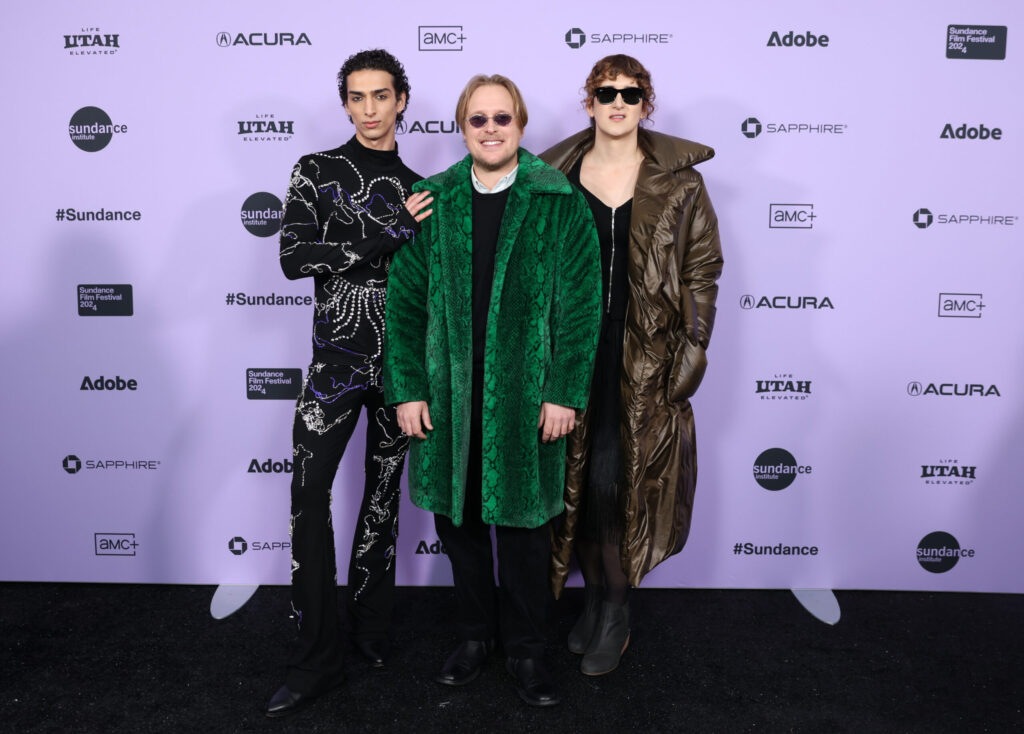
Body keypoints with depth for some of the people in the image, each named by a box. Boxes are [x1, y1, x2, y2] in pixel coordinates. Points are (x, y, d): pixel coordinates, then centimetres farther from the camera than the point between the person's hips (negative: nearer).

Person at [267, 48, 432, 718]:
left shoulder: (418, 188, 12)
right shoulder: (317, 171, 4)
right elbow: (293, 259, -10)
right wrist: (389, 233, -14)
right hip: (337, 356, -2)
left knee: (384, 493, 10)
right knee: (310, 495, -8)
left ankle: (371, 624, 27)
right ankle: (317, 661, 3)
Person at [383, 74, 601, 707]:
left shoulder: (560, 204, -2)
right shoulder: (432, 203, 4)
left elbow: (580, 307, -5)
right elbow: (404, 301, 4)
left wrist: (565, 393, -10)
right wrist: (407, 388, -2)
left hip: (526, 397, -2)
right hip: (449, 397, 3)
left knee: (524, 525, 8)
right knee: (458, 519, 13)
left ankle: (526, 648, 28)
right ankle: (475, 636, 34)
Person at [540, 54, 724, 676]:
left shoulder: (680, 183, 3)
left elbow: (702, 271, 4)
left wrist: (690, 354, -3)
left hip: (645, 359, -2)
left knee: (614, 479, -4)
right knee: (582, 479, 7)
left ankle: (611, 613, 15)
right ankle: (599, 603, 25)